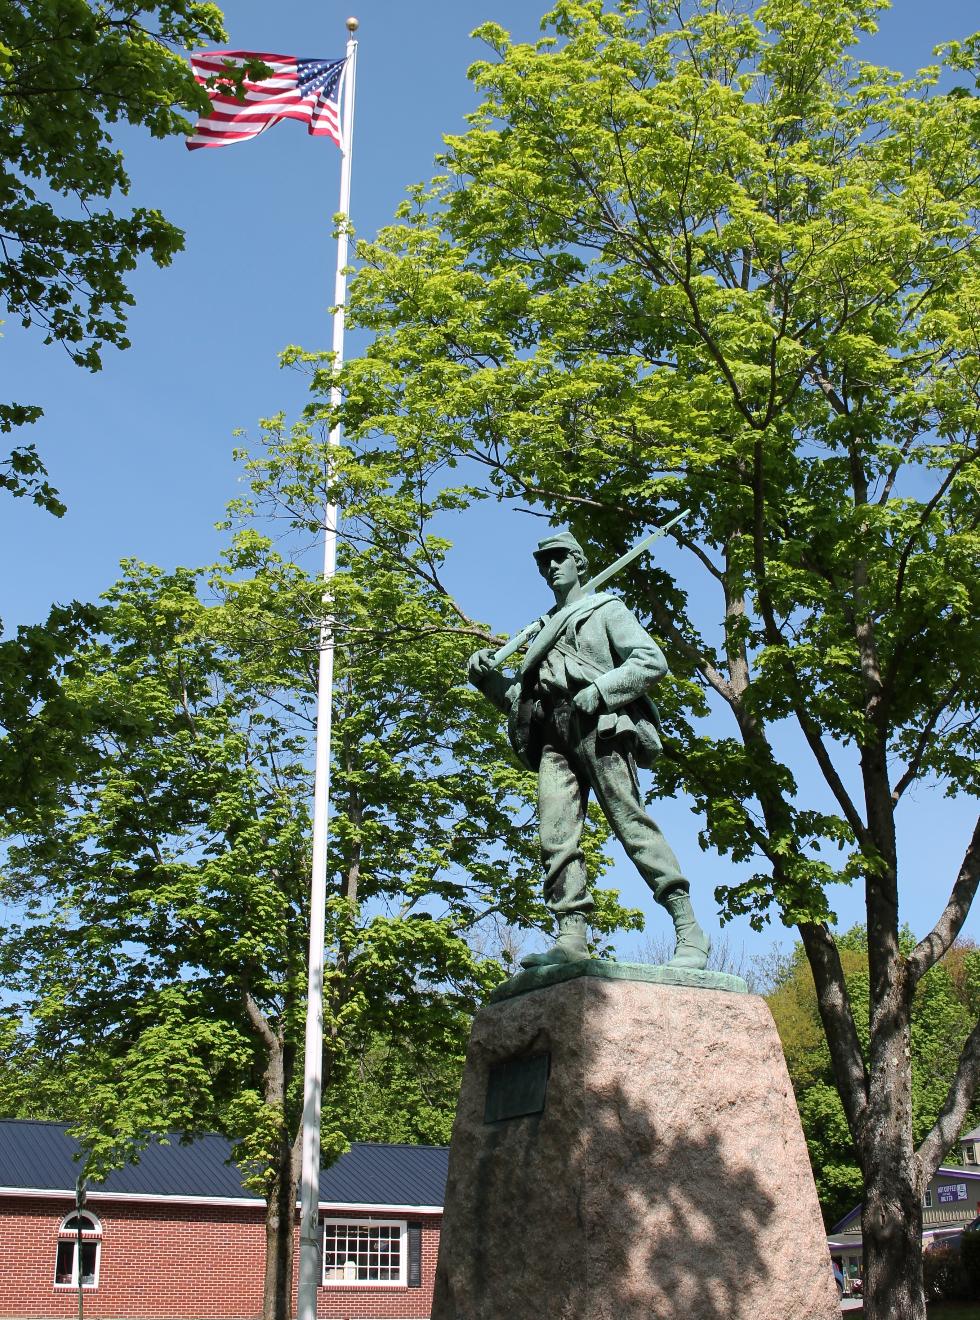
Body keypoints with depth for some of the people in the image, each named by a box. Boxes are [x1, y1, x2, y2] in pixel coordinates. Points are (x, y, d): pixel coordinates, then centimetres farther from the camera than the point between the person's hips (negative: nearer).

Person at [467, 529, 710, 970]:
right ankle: (571, 938, -17)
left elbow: (652, 661, 1)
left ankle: (689, 932, -14)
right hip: (553, 737, 6)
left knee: (632, 824, -14)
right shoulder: (543, 629, 32)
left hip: (598, 727, -6)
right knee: (556, 837, -10)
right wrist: (487, 677, 9)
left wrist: (600, 689, -11)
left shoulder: (605, 609, 16)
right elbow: (519, 698, 28)